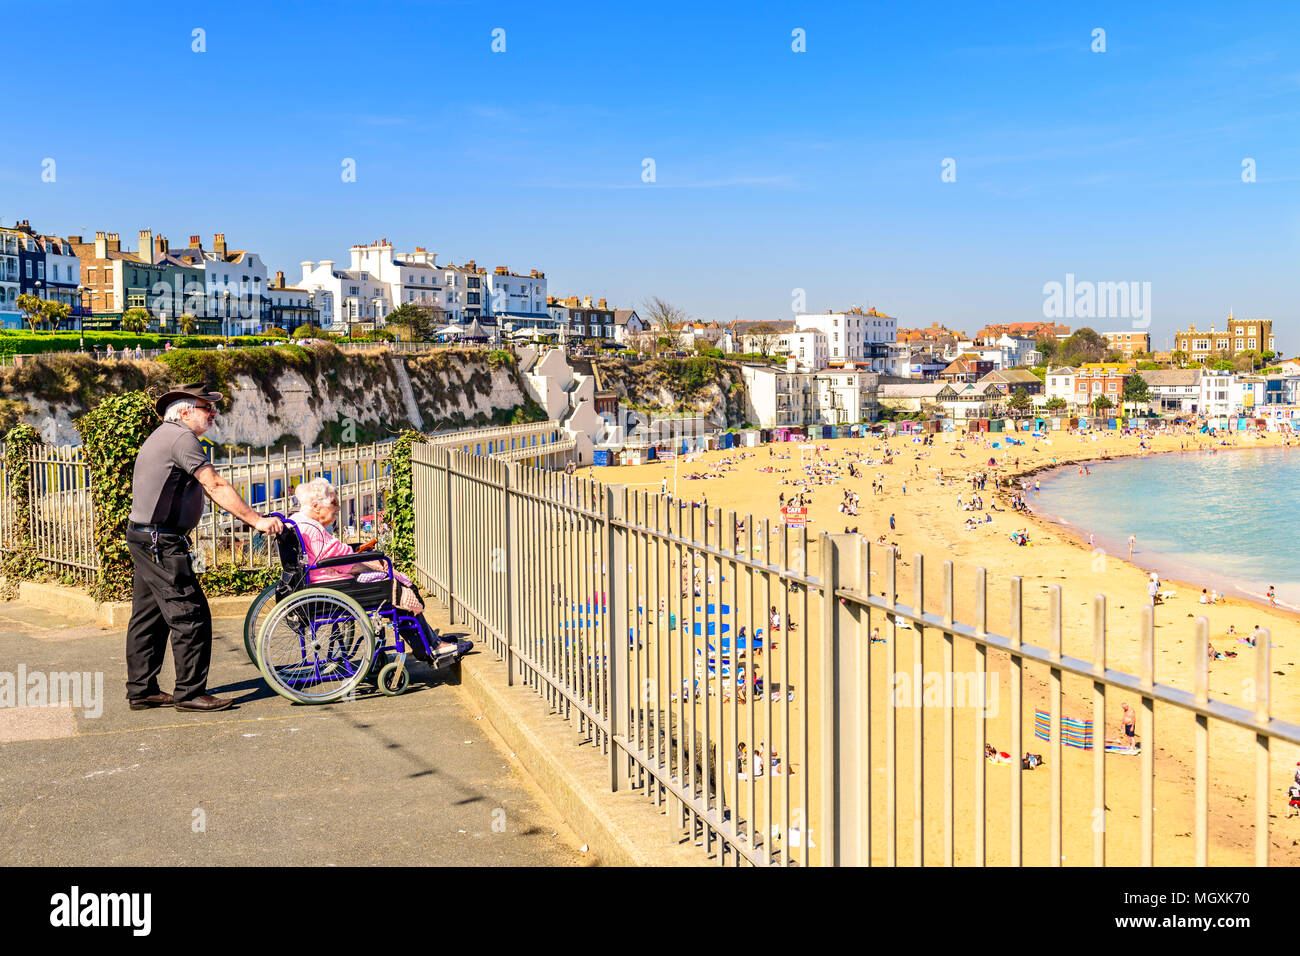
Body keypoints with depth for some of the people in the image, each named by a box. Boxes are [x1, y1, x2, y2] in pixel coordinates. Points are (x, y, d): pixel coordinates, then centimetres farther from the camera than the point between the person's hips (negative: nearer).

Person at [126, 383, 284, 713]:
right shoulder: (181, 437, -13)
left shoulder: (161, 436, 20)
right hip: (162, 542, -11)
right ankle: (190, 692, -3)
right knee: (190, 617, -7)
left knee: (148, 617, 14)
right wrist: (256, 520, -17)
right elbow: (216, 487, -18)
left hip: (144, 537, 11)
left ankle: (141, 690, 19)